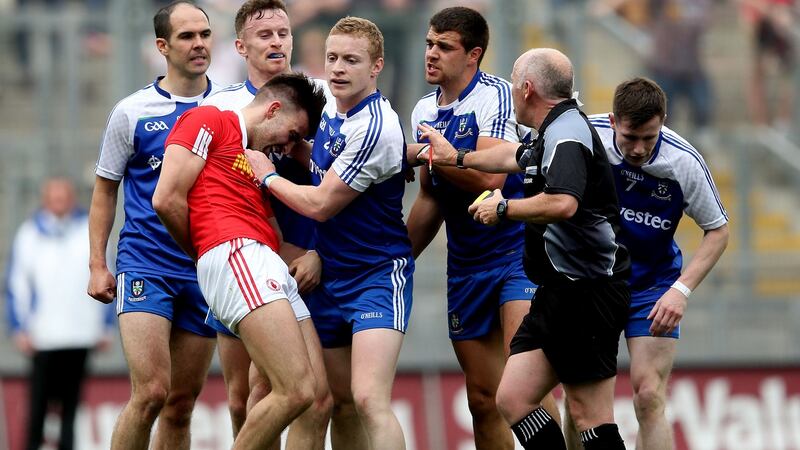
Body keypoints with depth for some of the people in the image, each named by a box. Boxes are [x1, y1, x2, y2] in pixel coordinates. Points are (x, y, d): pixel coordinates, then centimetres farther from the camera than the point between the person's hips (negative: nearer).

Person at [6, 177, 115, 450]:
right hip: (43, 336, -1)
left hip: (81, 334, 1)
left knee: (71, 397, 1)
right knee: (40, 398, -6)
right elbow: (16, 284, 6)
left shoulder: (90, 231, 9)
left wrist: (106, 327, 11)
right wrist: (20, 329, -1)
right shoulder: (29, 235, 5)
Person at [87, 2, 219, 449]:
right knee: (151, 393, -18)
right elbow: (106, 189, 10)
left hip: (206, 272, 3)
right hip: (145, 265, -3)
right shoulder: (133, 112, 3)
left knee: (181, 406, 5)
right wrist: (97, 264, 2)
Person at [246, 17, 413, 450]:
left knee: (369, 400, -22)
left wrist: (268, 176, -1)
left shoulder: (375, 128, -19)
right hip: (331, 277, 9)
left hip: (377, 276, -9)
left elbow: (320, 204, -16)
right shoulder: (331, 110, 9)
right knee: (341, 403, 9)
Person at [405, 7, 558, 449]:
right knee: (482, 398, 5)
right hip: (466, 265, 7)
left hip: (518, 250, -7)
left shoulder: (495, 95, -10)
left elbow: (490, 177, -22)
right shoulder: (425, 111, 12)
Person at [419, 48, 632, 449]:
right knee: (512, 399, 6)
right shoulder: (554, 134, 16)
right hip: (557, 295, 10)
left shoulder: (566, 134, -16)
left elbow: (563, 203, -33)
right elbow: (517, 156, 39)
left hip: (587, 292, -10)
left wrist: (504, 209, -17)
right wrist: (458, 158, 53)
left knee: (591, 417, -9)